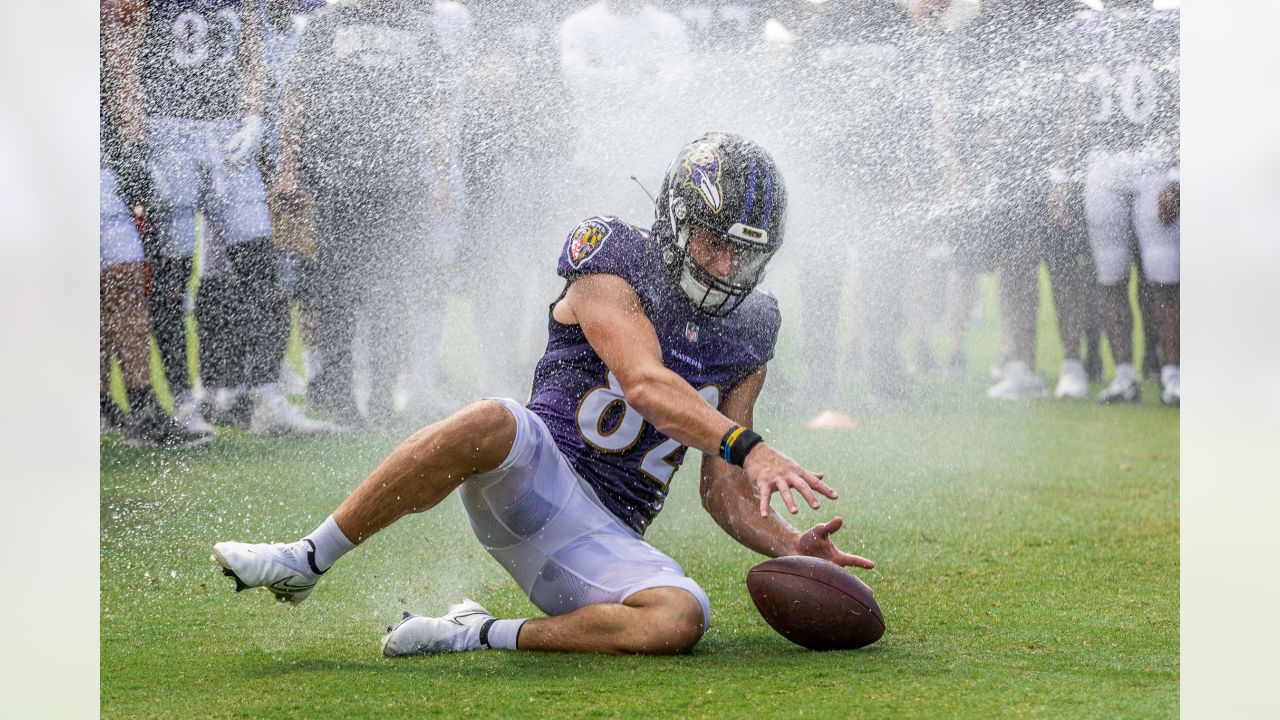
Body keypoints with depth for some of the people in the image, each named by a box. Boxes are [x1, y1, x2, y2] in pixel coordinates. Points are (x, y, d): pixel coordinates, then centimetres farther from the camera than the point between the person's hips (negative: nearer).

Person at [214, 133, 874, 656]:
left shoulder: (745, 336, 14)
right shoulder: (614, 269, -2)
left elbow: (724, 491, 16)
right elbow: (645, 384, -21)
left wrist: (789, 547, -3)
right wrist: (747, 447, -34)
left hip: (606, 542, 4)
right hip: (529, 485, -4)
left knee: (679, 622, -30)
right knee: (489, 423, -40)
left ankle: (476, 636, -12)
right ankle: (307, 562, -25)